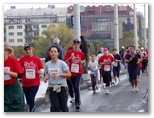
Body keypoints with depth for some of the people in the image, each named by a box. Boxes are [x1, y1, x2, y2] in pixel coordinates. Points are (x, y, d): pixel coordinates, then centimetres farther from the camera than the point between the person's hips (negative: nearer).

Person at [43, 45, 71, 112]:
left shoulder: (62, 63, -8)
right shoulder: (47, 64, 2)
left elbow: (69, 74, -7)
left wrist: (59, 75, -20)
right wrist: (45, 78, -7)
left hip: (62, 86, -2)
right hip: (52, 87, 2)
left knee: (63, 106, 4)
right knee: (55, 106, -5)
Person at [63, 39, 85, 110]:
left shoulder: (81, 53, 1)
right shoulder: (69, 52, -1)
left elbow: (83, 60, 19)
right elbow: (65, 61, -3)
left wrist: (82, 62, -3)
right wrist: (70, 58, -18)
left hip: (78, 72, -2)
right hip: (71, 71, 2)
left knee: (77, 87, -15)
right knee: (74, 87, 11)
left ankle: (77, 103, -14)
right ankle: (77, 101, 29)